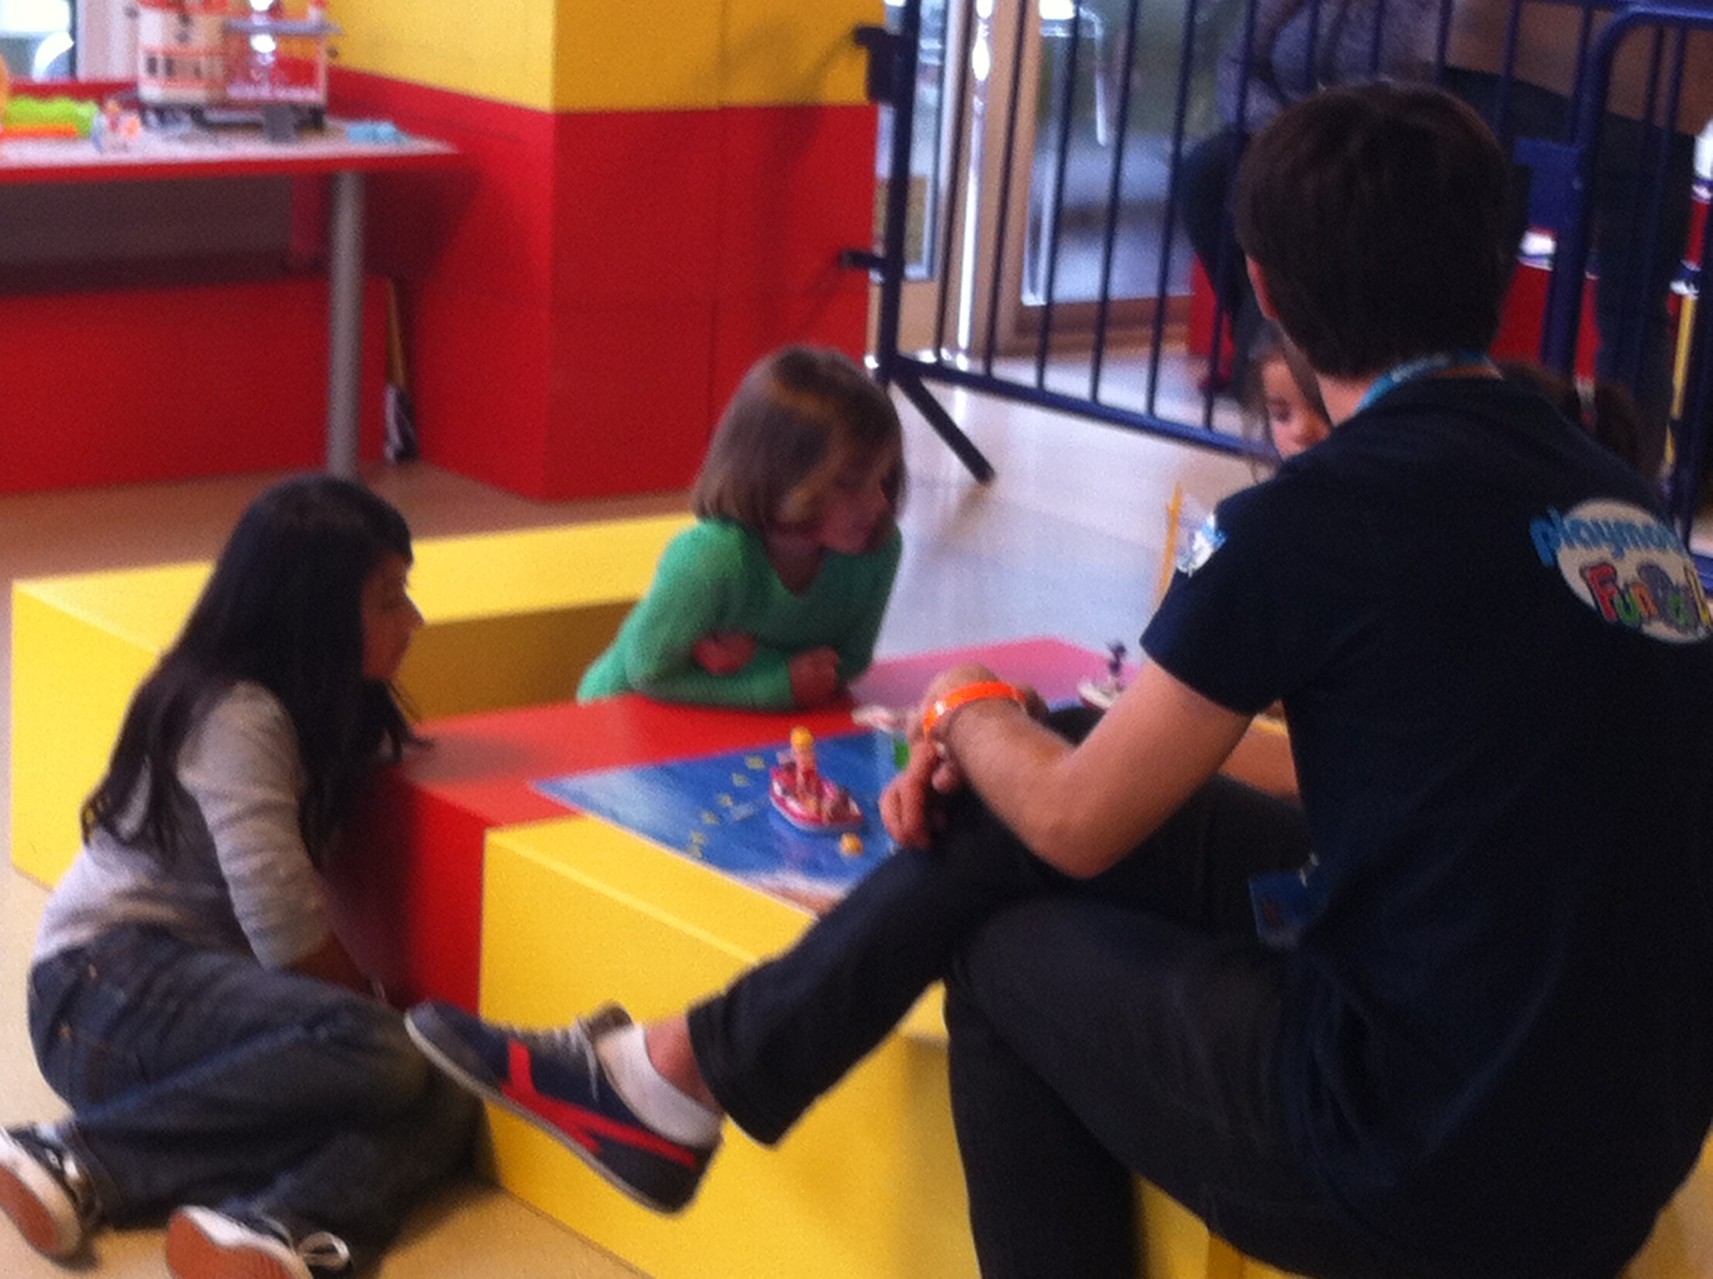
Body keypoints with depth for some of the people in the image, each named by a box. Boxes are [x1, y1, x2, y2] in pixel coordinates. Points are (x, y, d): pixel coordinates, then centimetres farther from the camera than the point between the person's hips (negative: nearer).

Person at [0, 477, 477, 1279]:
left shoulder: (314, 712, 13)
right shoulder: (236, 719, -14)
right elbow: (284, 929, -18)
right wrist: (373, 1007, -5)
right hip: (107, 990, -8)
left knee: (440, 1108, -15)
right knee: (375, 1056, -32)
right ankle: (83, 1155, -22)